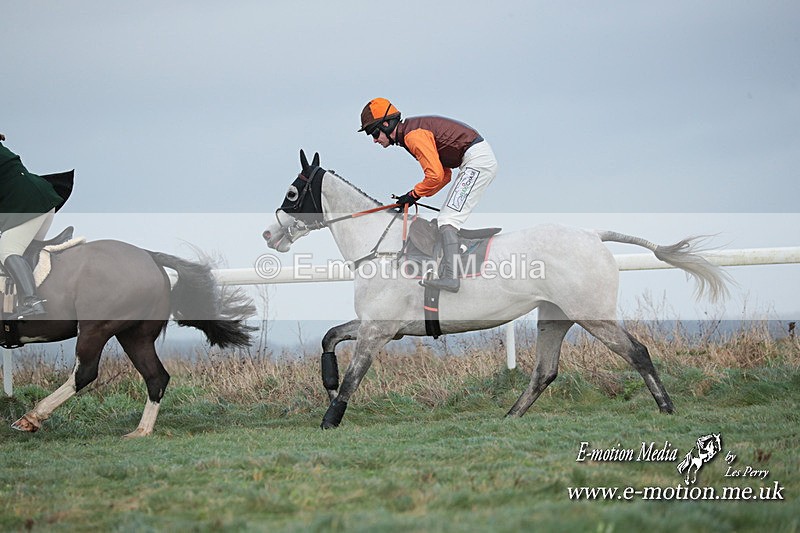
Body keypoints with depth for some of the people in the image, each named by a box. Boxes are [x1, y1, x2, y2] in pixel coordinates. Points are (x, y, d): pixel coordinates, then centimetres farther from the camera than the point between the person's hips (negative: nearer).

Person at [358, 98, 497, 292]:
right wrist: (416, 196, 8)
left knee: (448, 219, -16)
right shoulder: (415, 132, 17)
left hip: (477, 160, -11)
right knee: (447, 218, 16)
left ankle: (451, 277, -26)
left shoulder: (413, 135, -15)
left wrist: (414, 195, -6)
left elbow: (435, 175, -22)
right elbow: (445, 174, 18)